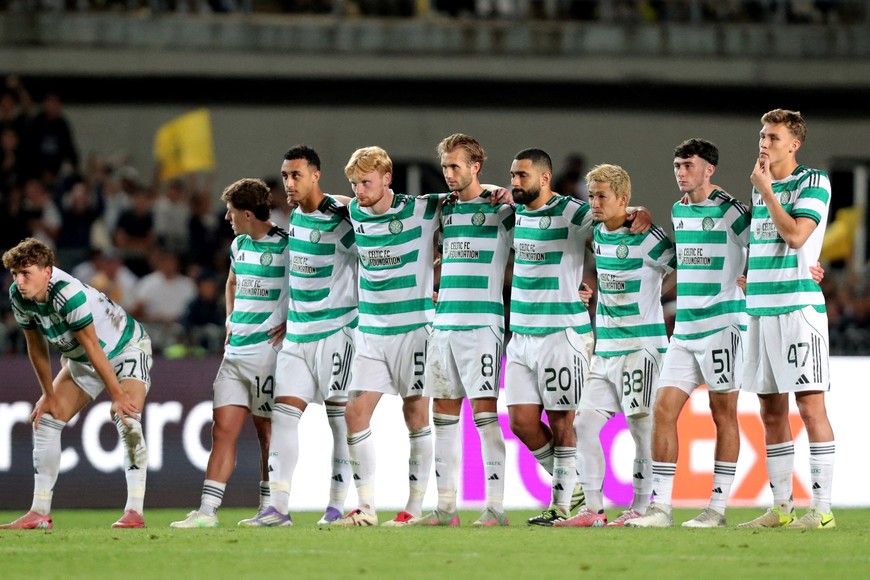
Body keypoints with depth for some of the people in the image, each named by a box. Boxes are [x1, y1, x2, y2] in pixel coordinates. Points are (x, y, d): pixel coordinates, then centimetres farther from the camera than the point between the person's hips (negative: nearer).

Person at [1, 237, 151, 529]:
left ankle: (134, 511, -24)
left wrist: (117, 394, -27)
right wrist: (49, 395, 0)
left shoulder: (69, 293, -37)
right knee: (45, 419, 0)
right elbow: (36, 346, -2)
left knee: (126, 419, -26)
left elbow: (92, 347, -32)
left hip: (127, 349, -8)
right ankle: (40, 512, 4)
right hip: (82, 362, 8)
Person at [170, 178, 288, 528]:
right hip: (235, 351, 7)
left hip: (268, 351, -7)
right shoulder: (239, 245, 13)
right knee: (223, 429, 1)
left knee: (268, 430, 1)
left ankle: (270, 507, 9)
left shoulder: (286, 246, -11)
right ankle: (207, 510, -1)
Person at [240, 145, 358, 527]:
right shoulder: (295, 216, 10)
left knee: (340, 416, -2)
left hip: (337, 330, -7)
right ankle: (278, 506, -4)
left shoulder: (341, 218, -14)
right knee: (284, 412, -1)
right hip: (296, 334, 7)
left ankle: (337, 505, 3)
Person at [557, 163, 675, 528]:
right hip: (605, 347, 8)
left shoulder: (647, 237, -12)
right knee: (585, 421, 1)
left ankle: (641, 508, 2)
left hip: (642, 344, -8)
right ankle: (593, 509, 4)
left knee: (642, 425, -4)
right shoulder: (598, 234, 11)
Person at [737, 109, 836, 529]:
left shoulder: (813, 183, -4)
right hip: (760, 308, 8)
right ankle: (781, 508, 13)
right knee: (771, 411, 8)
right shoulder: (760, 187, 18)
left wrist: (767, 191, -11)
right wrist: (749, 276, 15)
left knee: (810, 406, -9)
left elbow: (795, 235, -17)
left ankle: (822, 509, -9)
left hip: (798, 305, -8)